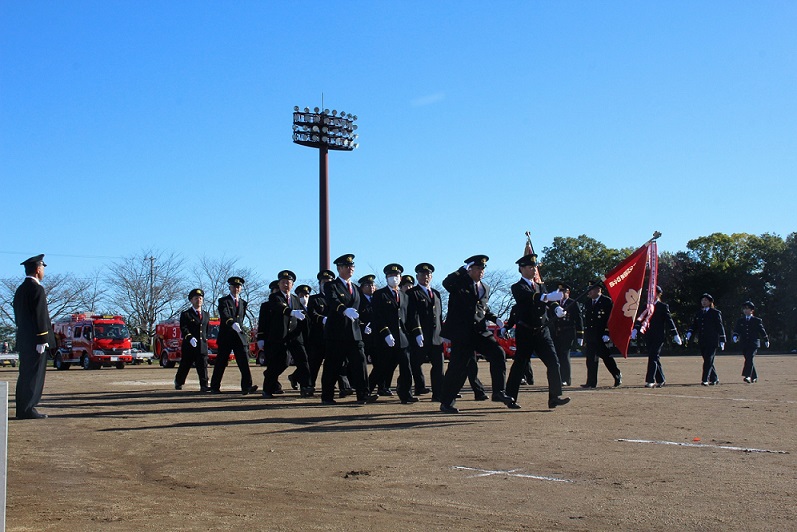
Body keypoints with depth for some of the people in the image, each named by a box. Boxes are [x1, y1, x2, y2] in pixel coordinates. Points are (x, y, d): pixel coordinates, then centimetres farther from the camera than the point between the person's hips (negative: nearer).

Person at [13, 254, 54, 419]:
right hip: (35, 340, -9)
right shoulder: (37, 289, -13)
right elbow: (40, 316, -18)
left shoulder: (20, 290, 16)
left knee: (25, 375, 12)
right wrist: (42, 340, -18)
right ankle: (28, 409, -6)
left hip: (23, 340, 9)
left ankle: (22, 409, 16)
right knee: (34, 374, -6)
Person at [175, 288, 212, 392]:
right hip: (189, 346, -3)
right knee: (185, 366, 8)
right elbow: (183, 329, -12)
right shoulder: (185, 314, 1)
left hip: (202, 346, 3)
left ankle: (204, 385, -9)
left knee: (203, 366, -6)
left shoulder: (206, 315, 17)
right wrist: (190, 338, -27)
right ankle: (178, 383, 27)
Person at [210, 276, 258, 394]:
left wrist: (239, 327, 13)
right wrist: (232, 324, -37)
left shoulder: (243, 303, 17)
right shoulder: (223, 301, -2)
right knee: (221, 362, 4)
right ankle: (214, 386, 17)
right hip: (226, 336, -4)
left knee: (244, 361, -10)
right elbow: (224, 315, -21)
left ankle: (246, 386, -17)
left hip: (239, 336, 4)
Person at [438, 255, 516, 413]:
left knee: (498, 354, -11)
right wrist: (463, 269, -22)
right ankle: (445, 403, 9)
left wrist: (495, 319, 12)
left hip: (480, 331, 6)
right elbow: (446, 283, -25)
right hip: (461, 332, -6)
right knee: (458, 367, -4)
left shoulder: (485, 288, 18)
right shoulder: (460, 282, -3)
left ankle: (499, 392, -2)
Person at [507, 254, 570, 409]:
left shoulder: (540, 287, 17)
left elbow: (549, 301, 2)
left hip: (542, 332, 6)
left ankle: (554, 397, -2)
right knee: (520, 365, -1)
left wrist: (557, 308, -21)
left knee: (553, 362, -4)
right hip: (525, 333, -6)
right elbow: (530, 297, -27)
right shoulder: (518, 287, -6)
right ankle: (510, 398, 11)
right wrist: (547, 297, -45)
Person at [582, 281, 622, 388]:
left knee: (606, 356, 0)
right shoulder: (588, 303, 14)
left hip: (601, 336, -6)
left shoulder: (607, 301, -6)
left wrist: (606, 334, -17)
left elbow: (610, 319, -10)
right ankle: (591, 382, 7)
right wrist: (584, 335, 13)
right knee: (590, 358, 4)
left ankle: (617, 375, 20)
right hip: (590, 336, 6)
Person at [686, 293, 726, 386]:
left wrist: (722, 341, -1)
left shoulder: (715, 313, 2)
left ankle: (705, 380, -14)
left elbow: (720, 327, 2)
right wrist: (689, 334, -8)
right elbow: (694, 325, 12)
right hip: (702, 341, 5)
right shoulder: (698, 313, 16)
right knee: (707, 361, 10)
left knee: (708, 360, -12)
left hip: (712, 341, -5)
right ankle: (714, 379, 23)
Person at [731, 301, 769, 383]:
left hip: (754, 343, -4)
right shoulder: (740, 321, 12)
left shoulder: (757, 320, 5)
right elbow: (736, 331, 5)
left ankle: (747, 376, -27)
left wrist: (766, 340, 20)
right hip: (744, 344, 4)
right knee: (749, 360, 8)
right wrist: (735, 337, -16)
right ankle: (754, 377, 22)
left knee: (749, 358, -20)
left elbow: (762, 331, 13)